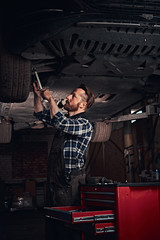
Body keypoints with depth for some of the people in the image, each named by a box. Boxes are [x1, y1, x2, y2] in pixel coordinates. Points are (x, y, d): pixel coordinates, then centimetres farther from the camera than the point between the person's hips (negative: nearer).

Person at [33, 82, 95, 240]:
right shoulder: (65, 119, 16)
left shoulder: (85, 125, -10)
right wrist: (37, 94, 12)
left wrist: (50, 98, -12)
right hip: (54, 181, 8)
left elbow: (60, 123, -25)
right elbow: (41, 114, 27)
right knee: (51, 224, 12)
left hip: (70, 184, -8)